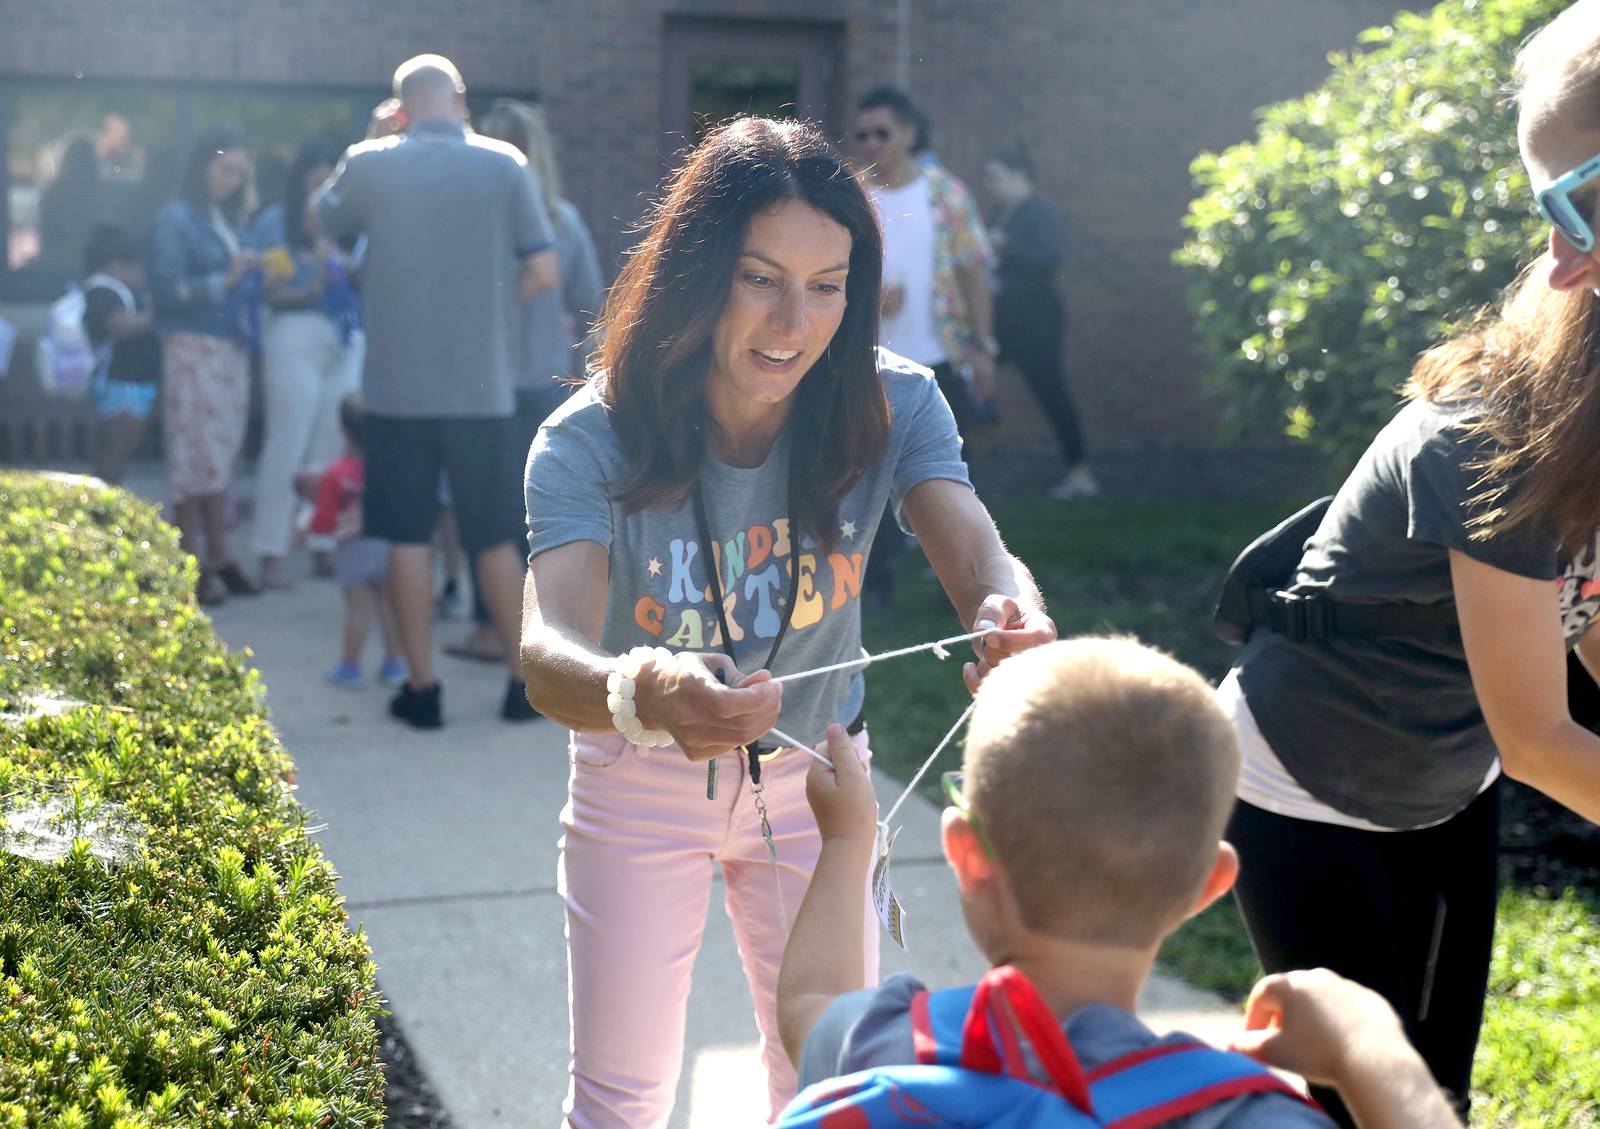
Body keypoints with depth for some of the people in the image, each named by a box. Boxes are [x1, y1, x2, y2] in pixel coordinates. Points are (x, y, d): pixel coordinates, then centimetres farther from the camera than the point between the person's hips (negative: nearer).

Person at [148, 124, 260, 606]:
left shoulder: (227, 219, 15)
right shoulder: (175, 220, -5)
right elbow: (168, 289, -12)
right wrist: (224, 281, -19)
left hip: (232, 348, 7)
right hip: (192, 348, -7)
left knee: (224, 454, 8)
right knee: (196, 455, -6)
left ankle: (218, 556, 14)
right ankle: (191, 564, -1)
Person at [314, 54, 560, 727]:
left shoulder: (370, 166, -3)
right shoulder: (504, 166, -3)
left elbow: (324, 224, 17)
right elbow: (544, 273, -3)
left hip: (397, 385, 0)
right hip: (483, 386, 0)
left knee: (408, 538, 7)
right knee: (496, 538, 10)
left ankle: (421, 687, 10)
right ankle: (522, 683, 16)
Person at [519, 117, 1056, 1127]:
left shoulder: (891, 407, -19)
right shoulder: (593, 441, -26)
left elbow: (980, 557, -32)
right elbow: (548, 647, -40)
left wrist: (1018, 622, -58)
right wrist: (635, 692, -64)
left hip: (816, 779, 2)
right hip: (642, 787, -2)